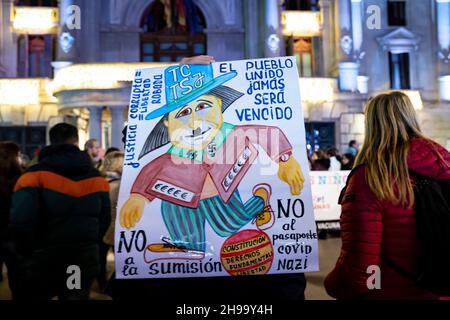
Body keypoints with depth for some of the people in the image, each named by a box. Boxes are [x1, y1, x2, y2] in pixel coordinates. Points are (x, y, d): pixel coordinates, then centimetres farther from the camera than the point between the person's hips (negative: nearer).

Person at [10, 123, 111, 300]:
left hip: (42, 265, -3)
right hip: (84, 265, 3)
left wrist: (27, 253, -1)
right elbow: (104, 220, 6)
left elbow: (21, 223, -19)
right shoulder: (98, 178, 2)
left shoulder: (34, 175, -11)